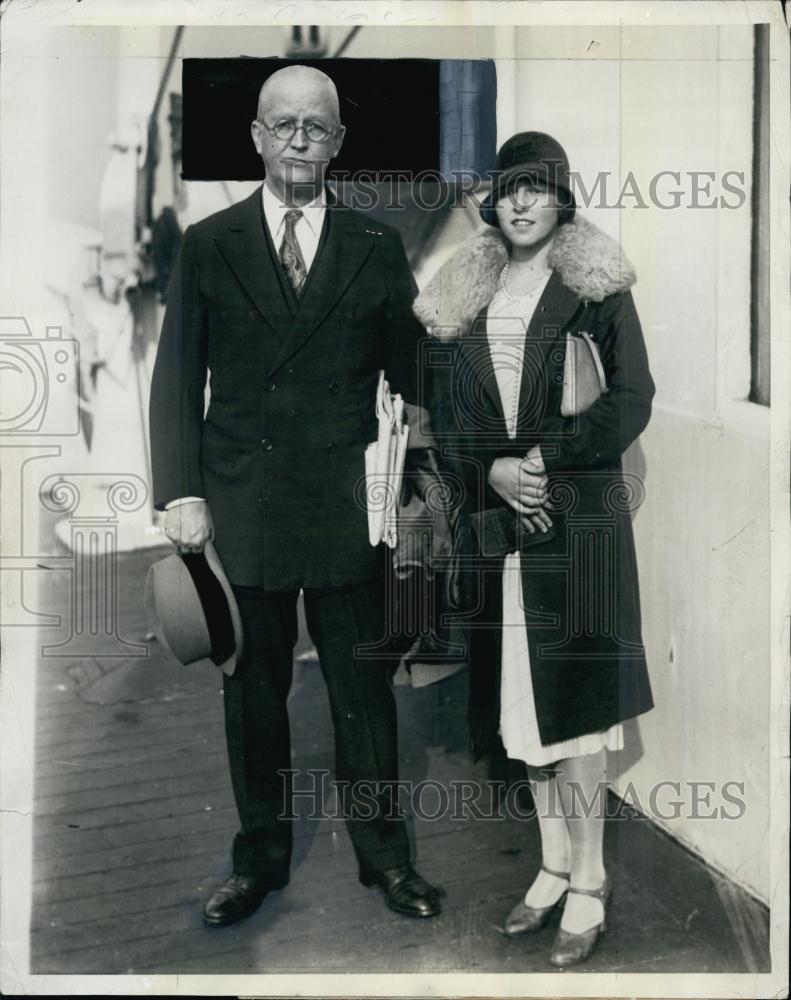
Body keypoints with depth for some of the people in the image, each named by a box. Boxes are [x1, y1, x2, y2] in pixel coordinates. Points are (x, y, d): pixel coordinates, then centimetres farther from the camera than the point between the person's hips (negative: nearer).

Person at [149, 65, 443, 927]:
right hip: (241, 506, 1)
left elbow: (410, 373, 6)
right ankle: (259, 858, 28)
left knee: (363, 688, 8)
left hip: (349, 508, 0)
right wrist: (180, 493, -5)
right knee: (252, 690, 11)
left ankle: (383, 855, 26)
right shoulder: (207, 244, 6)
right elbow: (176, 378, 4)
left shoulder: (378, 248, 6)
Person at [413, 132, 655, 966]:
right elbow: (458, 414, 10)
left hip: (580, 514, -4)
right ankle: (554, 864, 22)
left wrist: (546, 455, -15)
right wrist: (494, 470, -8)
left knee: (573, 692, -3)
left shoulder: (595, 285, 0)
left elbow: (631, 402, -6)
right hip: (501, 518, 5)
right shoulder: (469, 293, 12)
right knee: (521, 694, 8)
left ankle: (589, 882, 9)